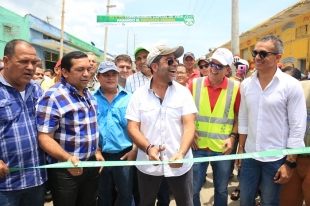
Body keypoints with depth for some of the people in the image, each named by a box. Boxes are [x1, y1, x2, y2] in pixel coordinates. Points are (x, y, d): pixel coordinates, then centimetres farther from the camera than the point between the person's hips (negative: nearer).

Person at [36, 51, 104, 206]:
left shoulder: (88, 94, 8)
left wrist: (97, 151, 11)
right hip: (65, 170, -7)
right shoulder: (53, 97, -17)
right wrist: (68, 158, -34)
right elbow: (44, 137, -21)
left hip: (91, 165, 7)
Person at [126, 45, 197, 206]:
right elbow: (132, 128, -5)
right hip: (148, 164, 1)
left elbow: (189, 126, -10)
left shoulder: (183, 92, -4)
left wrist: (181, 153, -25)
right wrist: (148, 148, -22)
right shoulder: (139, 95, -3)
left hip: (179, 164, 0)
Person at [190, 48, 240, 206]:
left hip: (222, 148, 0)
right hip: (198, 147, 1)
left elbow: (239, 116, 3)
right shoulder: (195, 84, -2)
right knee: (193, 189, 11)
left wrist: (233, 137, -7)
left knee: (221, 189, 18)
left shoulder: (235, 88, -4)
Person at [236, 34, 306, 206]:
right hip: (250, 155, 4)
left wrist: (290, 163, -11)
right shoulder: (246, 84, 1)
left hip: (276, 158, -3)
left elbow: (297, 127, -11)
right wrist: (240, 149, 9)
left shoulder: (291, 86, -11)